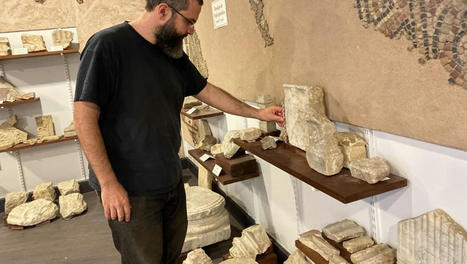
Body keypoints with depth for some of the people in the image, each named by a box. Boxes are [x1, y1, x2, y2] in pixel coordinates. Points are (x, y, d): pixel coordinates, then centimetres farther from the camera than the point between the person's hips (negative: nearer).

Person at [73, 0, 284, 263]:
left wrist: (258, 113, 17)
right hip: (130, 190, -7)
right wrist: (108, 183, -19)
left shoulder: (175, 55, 8)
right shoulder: (107, 45, -15)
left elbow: (208, 92, 18)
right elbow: (85, 116, -17)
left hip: (172, 181, 7)